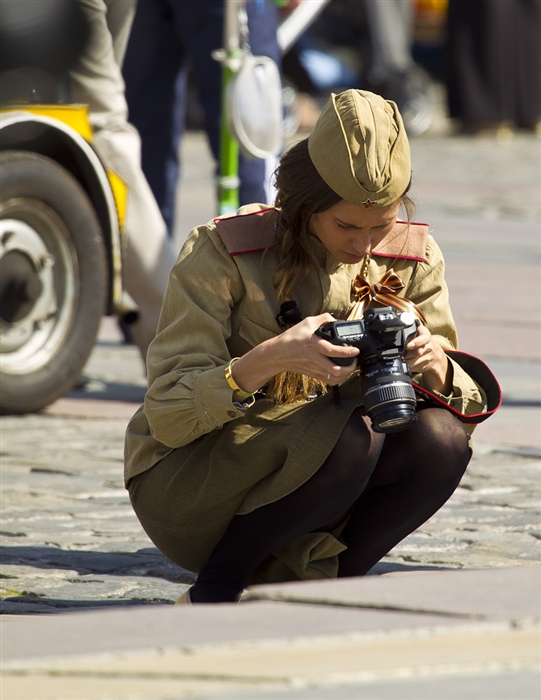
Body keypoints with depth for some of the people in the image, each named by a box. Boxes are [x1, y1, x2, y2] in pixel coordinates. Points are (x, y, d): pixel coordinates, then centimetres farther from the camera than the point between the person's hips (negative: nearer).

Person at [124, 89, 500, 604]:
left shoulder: (411, 258, -1)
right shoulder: (223, 251, -16)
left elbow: (468, 403, 1)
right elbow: (166, 416, -20)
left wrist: (435, 366, -23)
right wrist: (270, 358, -37)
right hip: (182, 494, -5)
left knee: (440, 440, -22)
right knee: (353, 436, -32)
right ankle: (214, 591, -12)